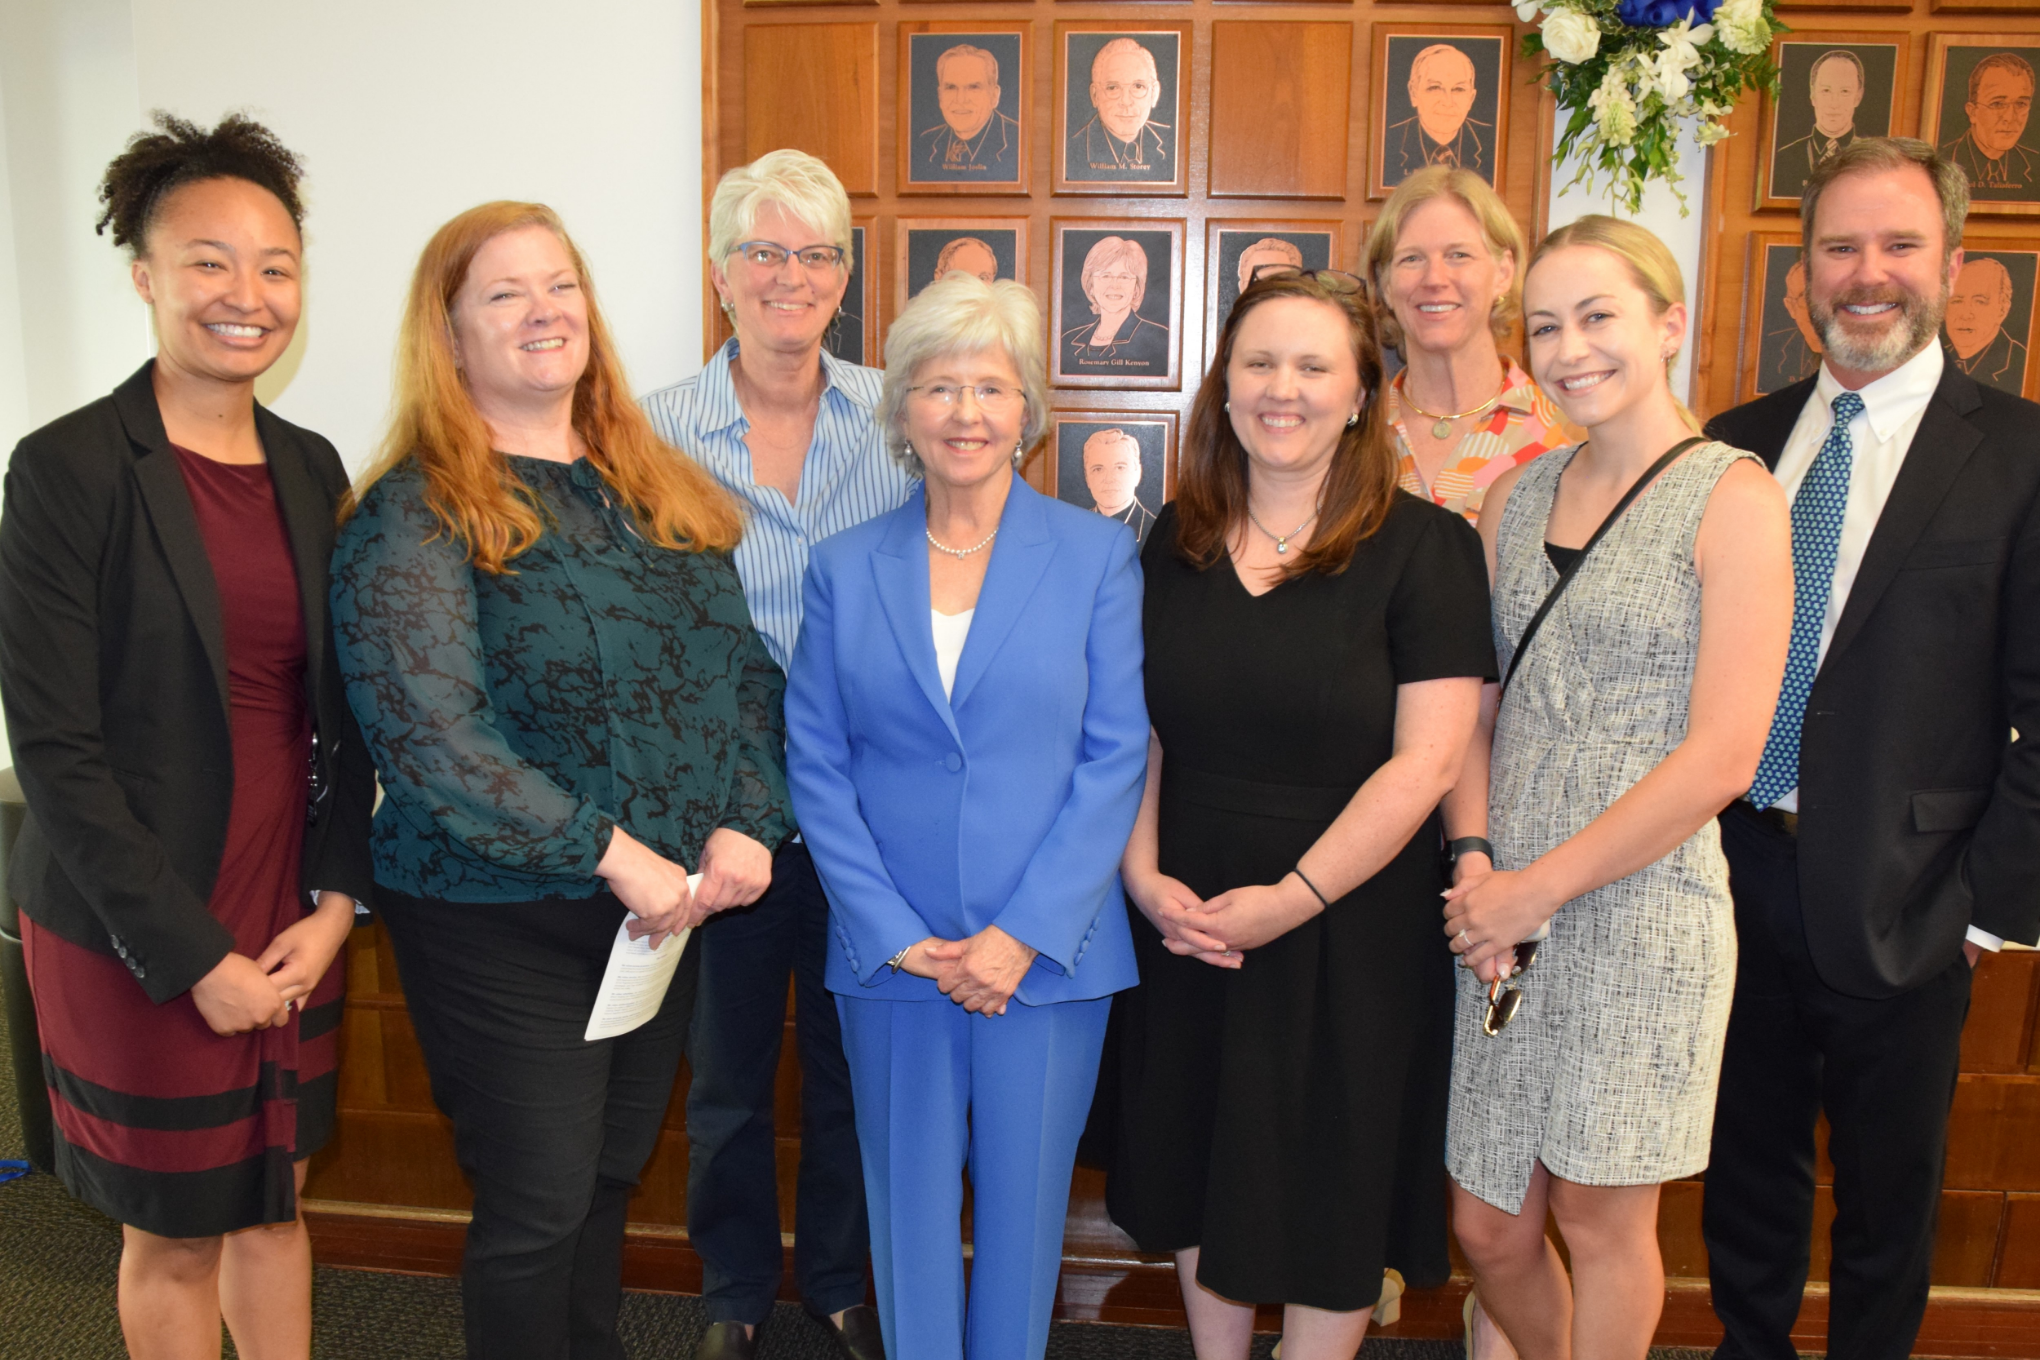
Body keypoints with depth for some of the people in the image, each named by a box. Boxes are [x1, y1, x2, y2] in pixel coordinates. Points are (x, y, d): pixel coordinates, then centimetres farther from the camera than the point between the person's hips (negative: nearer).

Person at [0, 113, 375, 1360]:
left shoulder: (310, 468, 5)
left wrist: (335, 900, -1)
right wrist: (193, 956, -14)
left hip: (293, 923, 5)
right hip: (136, 938, -5)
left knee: (276, 1200, 18)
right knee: (176, 1236, 12)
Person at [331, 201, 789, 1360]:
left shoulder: (661, 493, 7)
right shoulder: (415, 516, -11)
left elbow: (748, 667, 6)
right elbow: (428, 736, -21)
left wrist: (746, 825, -9)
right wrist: (616, 856, -21)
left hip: (670, 904, 6)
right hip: (502, 925, -5)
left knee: (612, 1181, 20)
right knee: (537, 1209, 6)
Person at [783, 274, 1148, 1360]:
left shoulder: (1096, 555, -1)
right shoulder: (845, 567, 4)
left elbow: (1116, 757, -5)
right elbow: (815, 763, 1)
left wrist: (1025, 935, -12)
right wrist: (894, 935, -8)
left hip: (1049, 956, -1)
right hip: (890, 957, 1)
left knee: (1023, 1208, 13)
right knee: (908, 1212, 13)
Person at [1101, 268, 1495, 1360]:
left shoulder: (1424, 546, -8)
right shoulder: (1173, 543, 5)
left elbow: (1427, 758, -14)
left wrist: (1295, 897, -17)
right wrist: (1143, 874, -7)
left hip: (1349, 930, -4)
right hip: (1182, 922, 4)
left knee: (1330, 1192, 11)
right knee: (1201, 1175, 17)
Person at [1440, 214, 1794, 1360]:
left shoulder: (1732, 499, -7)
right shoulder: (1517, 499, 9)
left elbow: (1719, 758, -13)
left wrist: (1537, 887, -13)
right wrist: (1473, 861, -6)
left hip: (1642, 907, -5)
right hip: (1507, 914, 5)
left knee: (1601, 1217, 11)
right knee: (1490, 1223, 13)